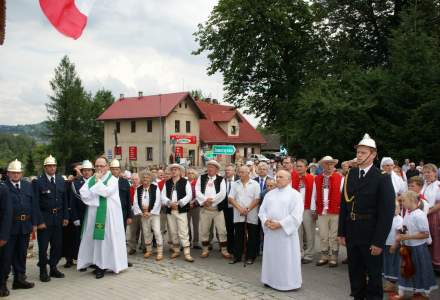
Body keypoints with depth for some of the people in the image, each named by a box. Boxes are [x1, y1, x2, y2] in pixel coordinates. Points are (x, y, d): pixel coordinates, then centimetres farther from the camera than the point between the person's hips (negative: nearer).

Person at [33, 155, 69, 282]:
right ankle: (43, 271, 17)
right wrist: (40, 221, -14)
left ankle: (53, 268, 26)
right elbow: (36, 203, -10)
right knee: (43, 246, 3)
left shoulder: (61, 180, 6)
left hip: (58, 217, 4)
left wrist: (66, 217, 4)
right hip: (44, 217, -4)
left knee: (57, 245, 11)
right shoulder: (38, 182, -8)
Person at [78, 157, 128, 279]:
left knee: (105, 238, -3)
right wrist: (97, 193, -10)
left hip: (107, 214, -5)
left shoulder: (113, 179, -2)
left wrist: (98, 181, -8)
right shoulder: (91, 180, 12)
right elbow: (83, 194, 1)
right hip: (93, 214, 5)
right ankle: (97, 263, 15)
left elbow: (106, 192, -17)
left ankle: (103, 265, 4)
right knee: (93, 238, 6)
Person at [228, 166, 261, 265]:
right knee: (238, 237, 8)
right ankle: (237, 256, 17)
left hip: (251, 215, -2)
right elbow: (231, 198, 2)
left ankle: (250, 257, 14)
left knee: (251, 237, 4)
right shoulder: (235, 184, 8)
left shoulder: (255, 184, 0)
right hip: (238, 215, 2)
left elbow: (257, 199, -6)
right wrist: (240, 208, -11)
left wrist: (247, 209, -14)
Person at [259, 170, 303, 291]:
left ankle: (288, 283, 14)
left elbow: (296, 216, -13)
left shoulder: (295, 194, -4)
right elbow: (262, 210, 10)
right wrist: (266, 221, -10)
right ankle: (271, 280, 24)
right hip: (270, 231, 5)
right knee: (271, 256, 11)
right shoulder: (270, 194, 13)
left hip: (286, 231, -5)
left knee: (286, 258, 1)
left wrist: (280, 224, -18)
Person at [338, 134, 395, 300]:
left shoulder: (382, 178, -11)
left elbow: (387, 212, -13)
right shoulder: (350, 174, 3)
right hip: (352, 233, 5)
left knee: (374, 274, 11)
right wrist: (341, 232, 3)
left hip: (371, 235, -5)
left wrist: (379, 241, -15)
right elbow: (344, 204, 6)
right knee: (355, 272, 17)